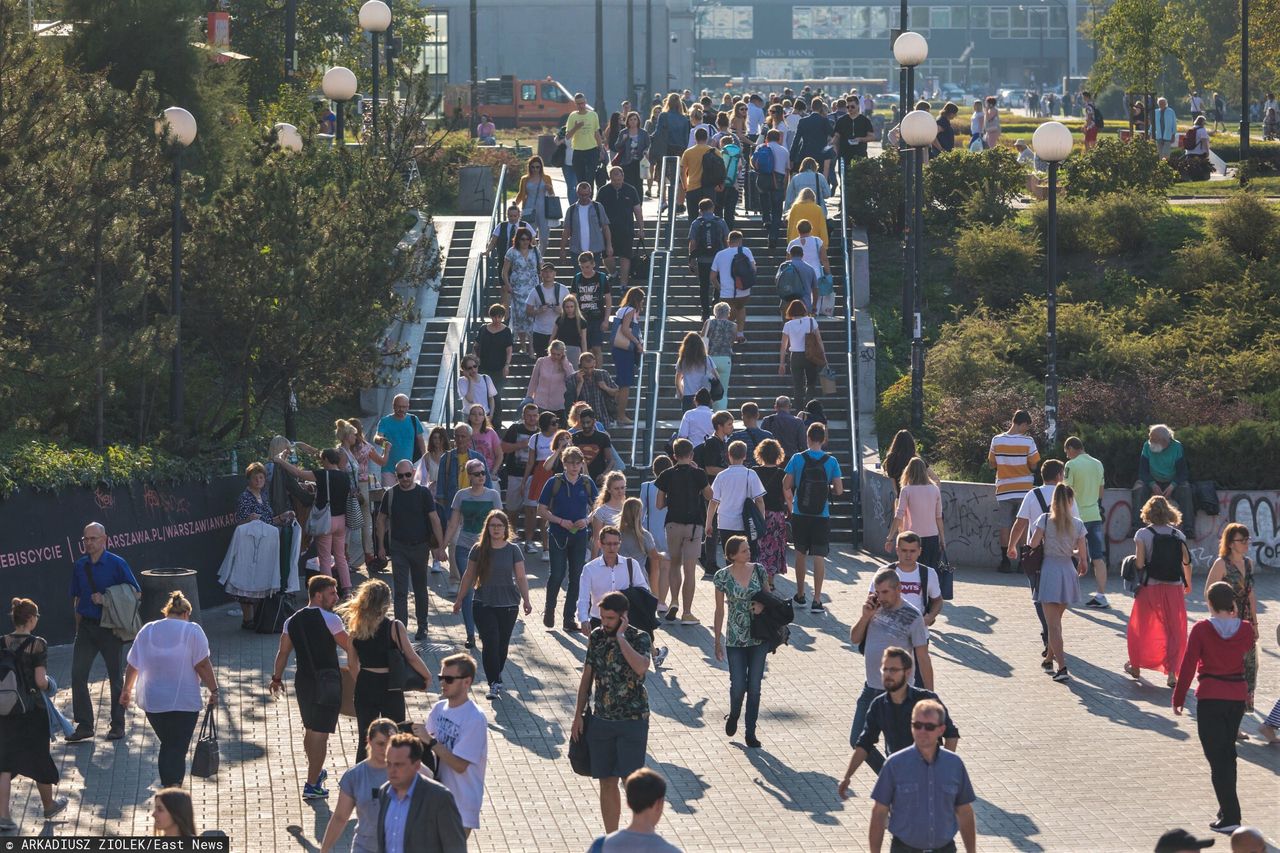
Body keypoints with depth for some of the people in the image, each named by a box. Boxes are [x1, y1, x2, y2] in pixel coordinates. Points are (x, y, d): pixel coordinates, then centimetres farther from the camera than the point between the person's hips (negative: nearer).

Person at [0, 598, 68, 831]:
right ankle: (49, 805, 36)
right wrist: (48, 682, 5)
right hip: (32, 709, -3)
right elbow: (41, 681, -17)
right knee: (39, 757, 16)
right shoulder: (37, 645, -15)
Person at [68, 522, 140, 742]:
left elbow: (136, 593, -6)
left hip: (110, 627, -4)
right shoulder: (80, 566, 5)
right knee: (78, 675, -4)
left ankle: (117, 725, 17)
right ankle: (84, 726, 2)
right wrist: (79, 627, 10)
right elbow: (77, 598, 14)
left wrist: (108, 600, -15)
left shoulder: (117, 564, -8)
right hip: (86, 625, 4)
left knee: (116, 677, 7)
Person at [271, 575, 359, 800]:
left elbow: (283, 652, 10)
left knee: (310, 729, 23)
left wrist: (276, 678, 21)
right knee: (321, 733, -2)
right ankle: (312, 785, -2)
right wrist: (356, 675, -2)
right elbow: (350, 648, -12)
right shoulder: (330, 620, -12)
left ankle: (316, 772, 41)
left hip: (303, 680, 6)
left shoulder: (292, 621, 6)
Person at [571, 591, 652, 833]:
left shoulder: (640, 638, -9)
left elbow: (641, 667, -30)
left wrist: (620, 637, -23)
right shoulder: (597, 637, 4)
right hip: (602, 720, 4)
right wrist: (578, 715, 9)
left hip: (632, 722, -4)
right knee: (607, 783, 8)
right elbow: (587, 677, 12)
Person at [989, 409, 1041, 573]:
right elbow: (1034, 466, -7)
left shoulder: (997, 441, -3)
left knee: (1005, 526, 7)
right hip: (1024, 490, -2)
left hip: (1004, 491, 2)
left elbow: (992, 464, 6)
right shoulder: (1028, 441, -10)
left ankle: (1005, 561, 7)